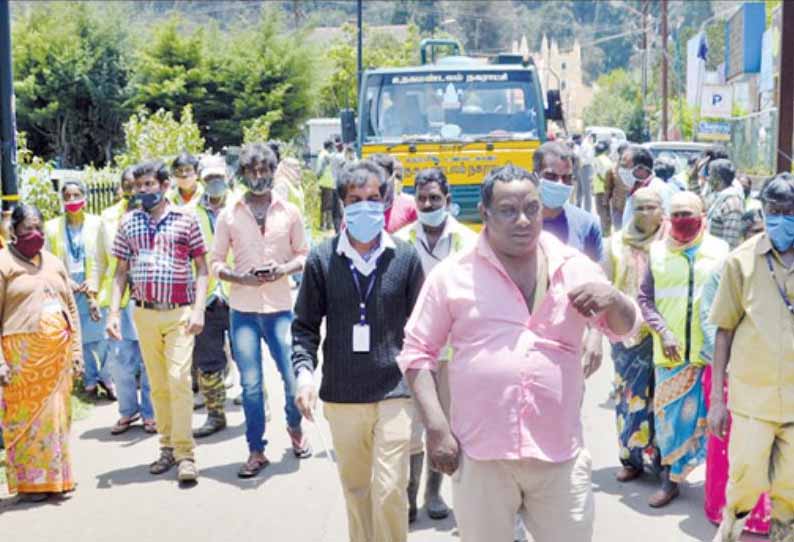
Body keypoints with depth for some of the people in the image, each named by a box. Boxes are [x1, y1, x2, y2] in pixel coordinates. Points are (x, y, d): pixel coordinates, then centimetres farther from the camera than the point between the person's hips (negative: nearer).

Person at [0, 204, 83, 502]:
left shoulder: (54, 263, 16)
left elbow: (71, 308, 19)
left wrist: (76, 349, 11)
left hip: (58, 353, 5)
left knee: (56, 414, 7)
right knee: (25, 415, -3)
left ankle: (54, 477, 17)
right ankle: (29, 482, 7)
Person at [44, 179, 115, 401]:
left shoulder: (96, 223, -1)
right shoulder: (52, 227, 3)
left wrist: (94, 288, -10)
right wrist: (68, 283, -8)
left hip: (95, 285, -1)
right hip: (69, 288, 1)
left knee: (102, 335, -5)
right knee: (82, 337, 8)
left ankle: (107, 378, 10)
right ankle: (90, 380, 20)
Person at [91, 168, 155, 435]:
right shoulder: (108, 218, 9)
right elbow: (100, 260, 15)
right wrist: (93, 291, 8)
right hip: (116, 298, 3)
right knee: (119, 359, 6)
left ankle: (150, 412, 18)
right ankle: (128, 410, 23)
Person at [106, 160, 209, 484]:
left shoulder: (185, 219, 1)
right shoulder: (128, 223, 9)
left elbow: (201, 268, 1)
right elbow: (121, 272, 12)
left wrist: (198, 310, -9)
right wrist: (114, 313, 2)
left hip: (180, 312, -3)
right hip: (145, 314, 3)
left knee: (179, 379, -11)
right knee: (157, 384, 8)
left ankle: (185, 454, -7)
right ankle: (167, 446, 19)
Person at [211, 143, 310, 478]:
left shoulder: (289, 212, 5)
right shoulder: (229, 215, 4)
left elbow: (304, 254, 11)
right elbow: (216, 262, 6)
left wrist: (283, 270, -9)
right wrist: (241, 277, -12)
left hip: (280, 306, 0)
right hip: (243, 309, 0)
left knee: (294, 377, -1)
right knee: (250, 384, 2)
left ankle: (295, 428, 28)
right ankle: (256, 451, 15)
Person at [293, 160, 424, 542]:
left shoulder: (406, 258, -1)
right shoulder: (322, 259, 0)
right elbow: (305, 326, 5)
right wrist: (304, 371, -9)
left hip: (394, 393, -2)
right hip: (341, 396, 2)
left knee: (390, 491, -6)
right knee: (355, 489, 15)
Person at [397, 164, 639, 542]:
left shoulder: (574, 267, 5)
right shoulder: (452, 274, -1)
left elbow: (626, 328, 13)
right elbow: (418, 352, 2)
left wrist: (612, 298, -10)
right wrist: (436, 427, -8)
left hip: (560, 456, 2)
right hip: (480, 456, -1)